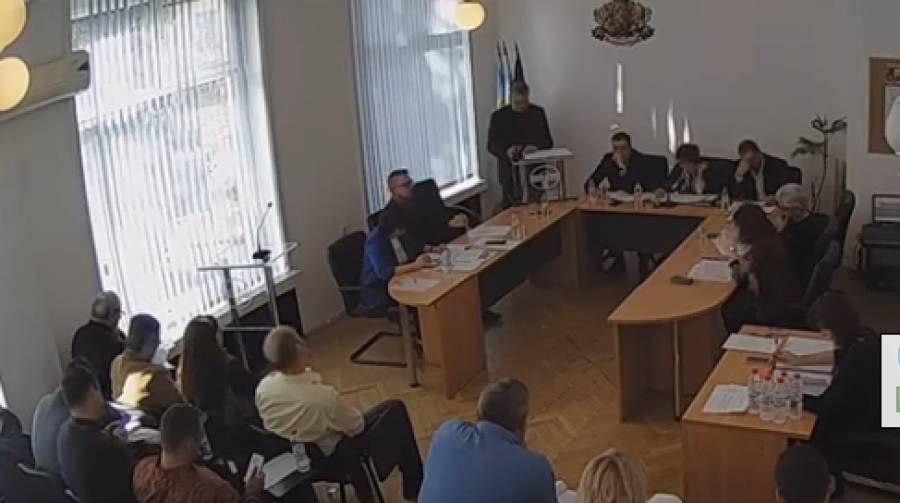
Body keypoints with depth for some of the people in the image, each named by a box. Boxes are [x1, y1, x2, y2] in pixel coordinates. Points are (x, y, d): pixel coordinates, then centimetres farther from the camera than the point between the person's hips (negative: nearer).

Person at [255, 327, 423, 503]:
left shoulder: (262, 388, -21)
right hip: (329, 456, -6)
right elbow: (356, 426, -18)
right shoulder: (323, 396, -38)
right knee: (395, 410, 8)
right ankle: (415, 488, 26)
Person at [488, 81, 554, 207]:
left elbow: (548, 141, 10)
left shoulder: (538, 113, 7)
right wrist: (506, 151, -16)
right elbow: (491, 146, 5)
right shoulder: (498, 116, 3)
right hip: (510, 175, -1)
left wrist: (537, 148, -13)